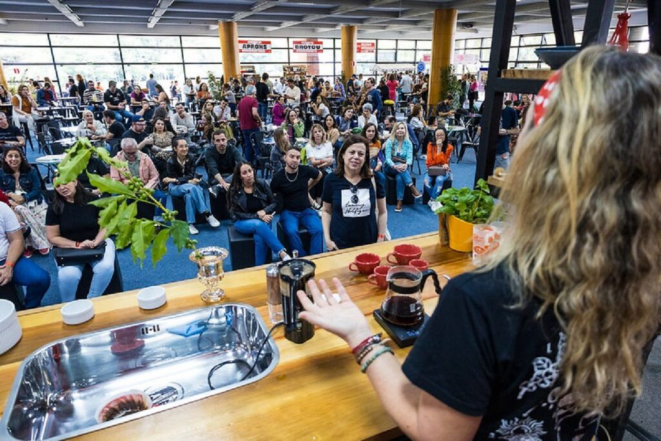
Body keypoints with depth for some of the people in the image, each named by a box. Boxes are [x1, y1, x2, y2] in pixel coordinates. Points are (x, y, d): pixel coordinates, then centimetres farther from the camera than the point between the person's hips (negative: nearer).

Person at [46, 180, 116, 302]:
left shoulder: (93, 200, -4)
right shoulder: (54, 207, -3)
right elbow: (53, 237, -2)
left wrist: (95, 242, -20)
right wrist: (77, 245, -17)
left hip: (98, 242, 0)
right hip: (68, 247, 0)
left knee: (106, 267, -31)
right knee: (68, 275, -30)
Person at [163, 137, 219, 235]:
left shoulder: (190, 159, -3)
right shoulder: (170, 162, -13)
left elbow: (191, 176, -10)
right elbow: (174, 182, -15)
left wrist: (175, 179, -21)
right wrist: (189, 181, -28)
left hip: (189, 185, 4)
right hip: (175, 187, -4)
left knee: (189, 194, -33)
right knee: (192, 188, -34)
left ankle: (190, 223, -33)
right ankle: (207, 214, -34)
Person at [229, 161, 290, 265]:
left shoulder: (262, 184, -3)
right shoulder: (234, 190, -6)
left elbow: (274, 203, 3)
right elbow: (238, 214, -8)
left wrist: (264, 212, -18)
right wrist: (258, 216, -19)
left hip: (262, 221, 1)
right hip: (243, 222, -1)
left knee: (259, 238, -33)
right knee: (259, 224, -36)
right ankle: (282, 253, -40)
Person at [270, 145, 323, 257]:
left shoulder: (306, 170, -8)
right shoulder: (278, 177, -11)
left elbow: (319, 175, 17)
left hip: (306, 210, 2)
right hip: (288, 212, -1)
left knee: (318, 230, -25)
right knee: (292, 232, -31)